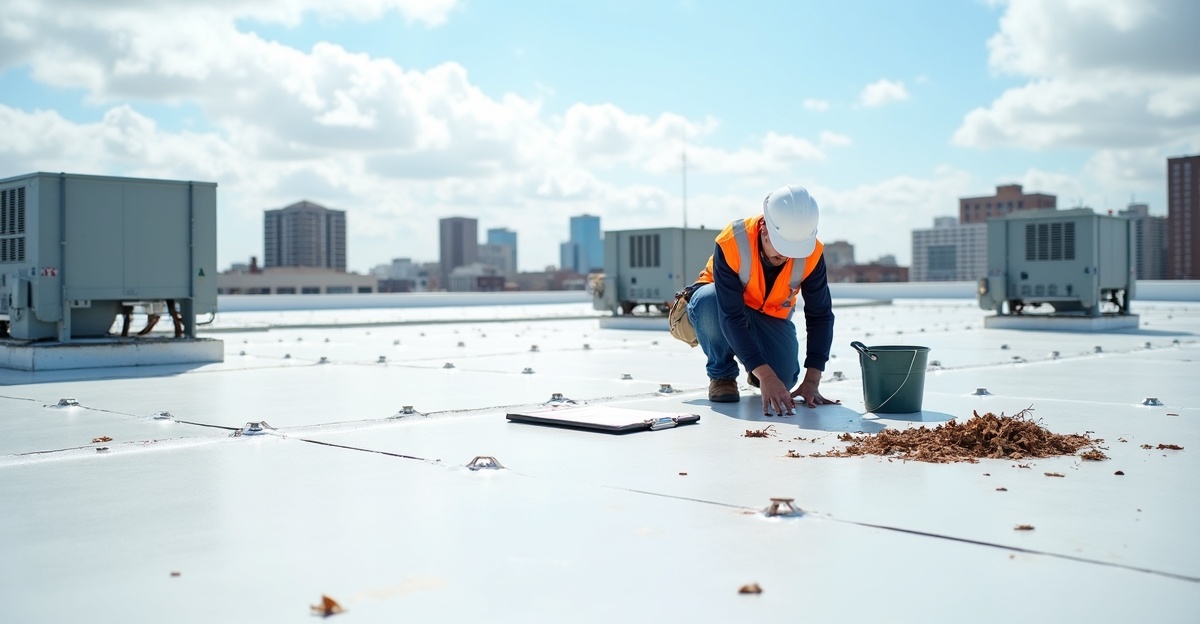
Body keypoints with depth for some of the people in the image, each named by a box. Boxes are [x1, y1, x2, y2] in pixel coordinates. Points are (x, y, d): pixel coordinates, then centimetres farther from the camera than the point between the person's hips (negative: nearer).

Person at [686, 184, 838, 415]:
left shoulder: (811, 254, -25)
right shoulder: (731, 243, -36)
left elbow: (820, 316, -17)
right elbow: (731, 316, -39)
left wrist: (811, 381, -24)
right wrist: (765, 376, -46)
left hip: (771, 315, 2)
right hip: (719, 303, -2)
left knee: (784, 379, -23)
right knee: (709, 299, -39)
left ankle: (755, 373, 16)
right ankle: (722, 374, -12)